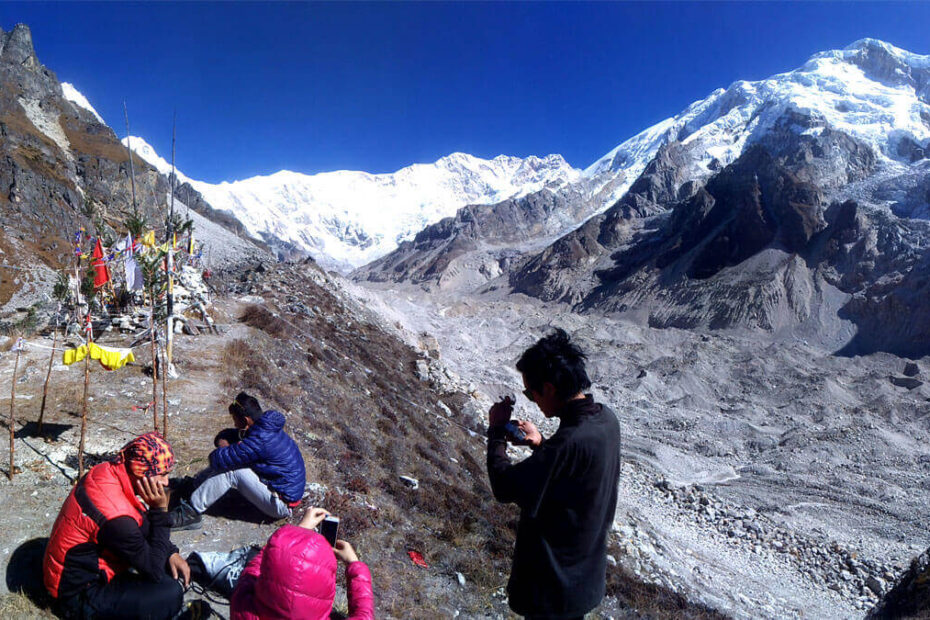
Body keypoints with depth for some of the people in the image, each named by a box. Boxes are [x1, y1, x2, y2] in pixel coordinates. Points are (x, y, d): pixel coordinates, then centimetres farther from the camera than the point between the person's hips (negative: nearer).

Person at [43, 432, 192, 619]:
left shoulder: (106, 471, -8)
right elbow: (154, 570, -22)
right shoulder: (116, 516, -34)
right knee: (172, 593, -23)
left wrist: (171, 553, -4)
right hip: (80, 597, -10)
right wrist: (160, 510, -24)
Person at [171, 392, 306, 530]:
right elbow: (223, 436, 15)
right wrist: (223, 441, -8)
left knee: (229, 471, -18)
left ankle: (190, 513, -9)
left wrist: (223, 448, -3)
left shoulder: (261, 440, -28)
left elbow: (218, 459, -25)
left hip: (283, 504, -10)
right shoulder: (265, 428, 2)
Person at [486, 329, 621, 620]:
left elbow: (505, 487, -27)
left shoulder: (571, 442, -35)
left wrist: (496, 431, -15)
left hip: (554, 583, -8)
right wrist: (542, 444, -2)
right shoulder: (606, 418, -7)